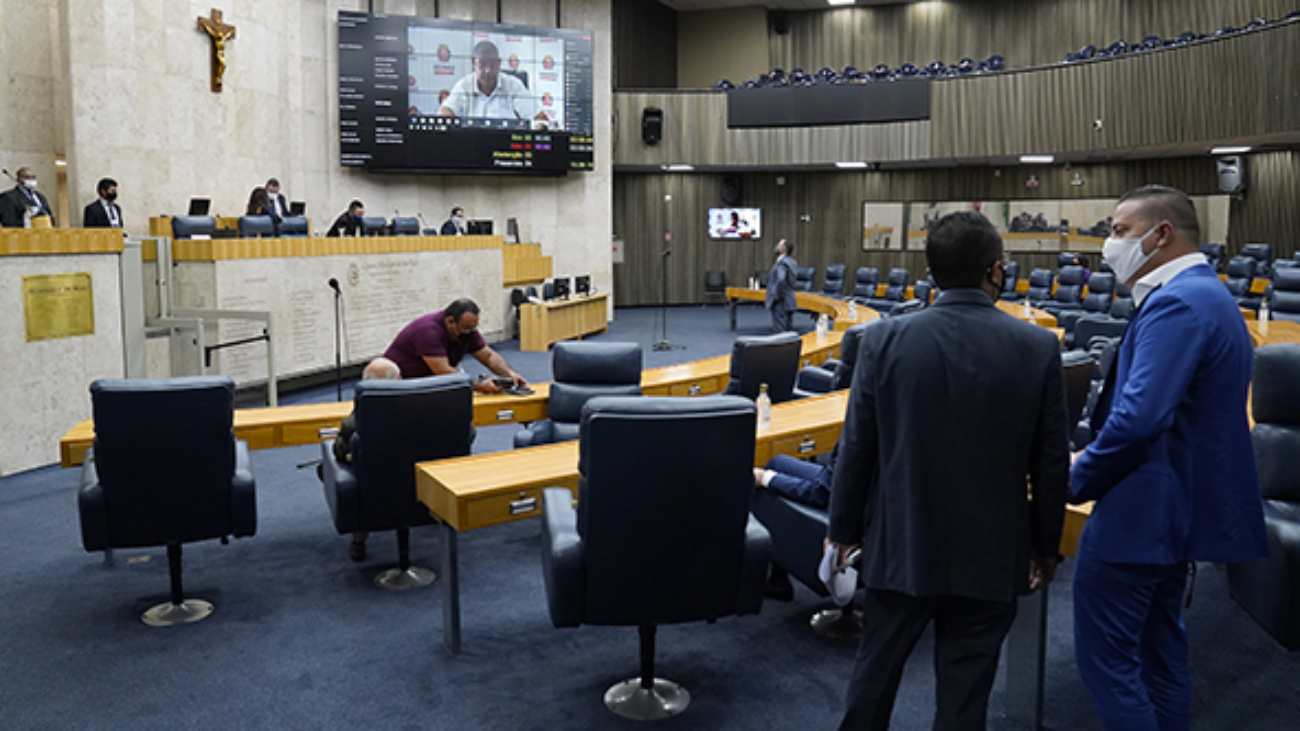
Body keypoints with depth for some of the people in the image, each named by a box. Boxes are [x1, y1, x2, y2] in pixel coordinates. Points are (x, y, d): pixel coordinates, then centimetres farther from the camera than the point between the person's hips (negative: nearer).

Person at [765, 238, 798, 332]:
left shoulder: (781, 263, -17)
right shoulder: (791, 262, 12)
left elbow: (781, 280, -31)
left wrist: (777, 296, -20)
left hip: (780, 303, -9)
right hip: (789, 302, 9)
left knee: (780, 331, -6)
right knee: (789, 330, 12)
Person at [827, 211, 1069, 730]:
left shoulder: (885, 340, -11)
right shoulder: (1038, 348, -9)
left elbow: (857, 447, -5)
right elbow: (1051, 463, -2)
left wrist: (843, 529, 8)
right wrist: (1044, 547, 12)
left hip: (900, 548, 0)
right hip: (990, 556, 0)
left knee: (875, 674, 18)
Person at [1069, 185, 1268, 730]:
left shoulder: (1176, 303, -20)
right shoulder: (1207, 295, 14)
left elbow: (1138, 418, -30)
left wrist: (1078, 480, -15)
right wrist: (1094, 465, 15)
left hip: (1140, 513, -11)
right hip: (1181, 509, 11)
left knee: (1106, 658, -1)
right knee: (1159, 650, 20)